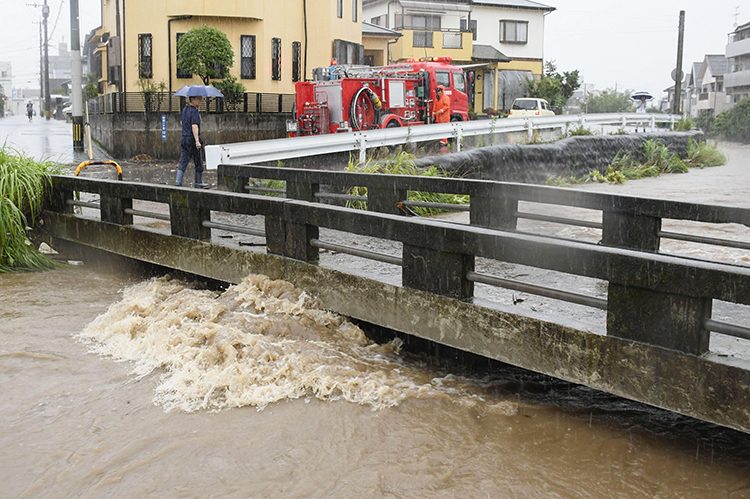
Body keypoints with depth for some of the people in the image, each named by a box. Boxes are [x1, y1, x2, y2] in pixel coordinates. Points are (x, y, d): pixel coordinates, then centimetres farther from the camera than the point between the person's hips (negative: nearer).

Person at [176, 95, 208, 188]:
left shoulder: (184, 109, 13)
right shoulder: (195, 112, -13)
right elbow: (194, 126, -23)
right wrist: (197, 141, -31)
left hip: (183, 138, 7)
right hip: (192, 139, -7)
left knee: (183, 161, 4)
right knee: (198, 162, 7)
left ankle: (178, 181, -7)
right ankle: (198, 182, 16)